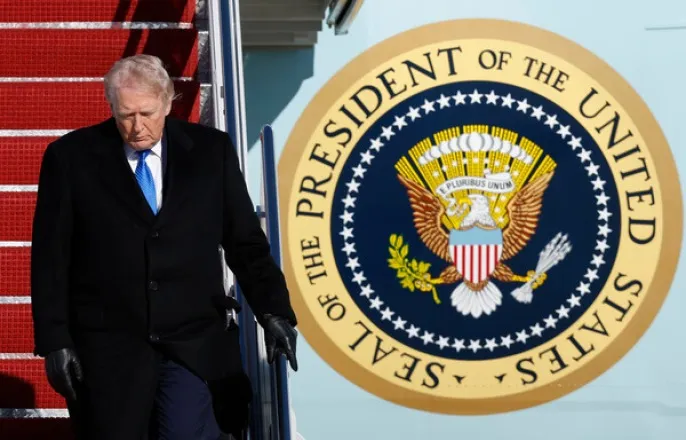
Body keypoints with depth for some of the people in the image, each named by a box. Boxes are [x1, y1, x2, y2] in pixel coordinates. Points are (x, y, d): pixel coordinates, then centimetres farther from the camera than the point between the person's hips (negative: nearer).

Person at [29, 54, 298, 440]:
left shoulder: (211, 150, 5)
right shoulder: (71, 157, 1)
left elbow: (245, 242, 9)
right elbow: (50, 259, 2)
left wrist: (273, 310, -1)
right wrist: (55, 340, -3)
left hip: (195, 346, 1)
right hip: (108, 348, 0)